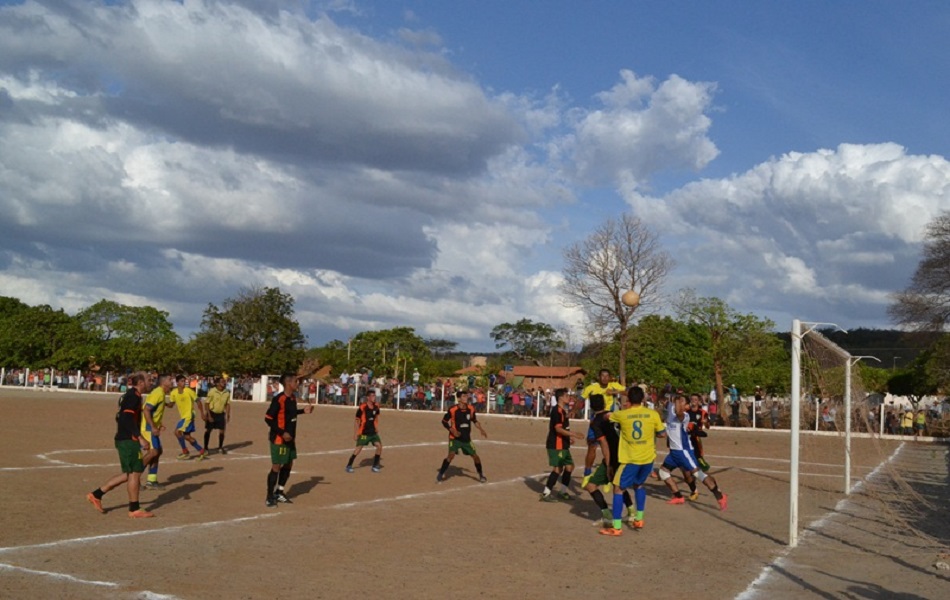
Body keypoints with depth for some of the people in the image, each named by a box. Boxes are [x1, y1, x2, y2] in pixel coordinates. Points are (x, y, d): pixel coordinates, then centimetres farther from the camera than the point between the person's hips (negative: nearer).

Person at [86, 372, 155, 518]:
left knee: (129, 474, 15)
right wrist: (140, 437, -24)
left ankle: (97, 494, 17)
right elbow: (128, 418, -23)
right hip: (129, 440, -10)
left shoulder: (128, 395, 16)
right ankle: (134, 509, 5)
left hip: (123, 438, 10)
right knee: (135, 473, -2)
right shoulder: (134, 396, -13)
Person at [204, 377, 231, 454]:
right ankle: (205, 447, 16)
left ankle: (220, 447, 14)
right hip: (212, 413, -3)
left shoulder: (227, 393, -3)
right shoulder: (212, 391, -15)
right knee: (208, 430, 4)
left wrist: (228, 415, 2)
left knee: (222, 431, -1)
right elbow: (207, 403, -11)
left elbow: (227, 404, 7)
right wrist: (209, 415, -15)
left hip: (221, 414, 3)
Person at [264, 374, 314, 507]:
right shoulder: (278, 398, -20)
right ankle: (270, 497, 8)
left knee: (289, 464, 16)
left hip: (290, 438, 9)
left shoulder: (293, 398, 6)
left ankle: (279, 492, 31)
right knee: (276, 466, -2)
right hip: (279, 439, -9)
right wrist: (282, 433, -23)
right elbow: (268, 418, -20)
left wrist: (303, 411, 11)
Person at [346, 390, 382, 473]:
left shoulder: (376, 407, 0)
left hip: (373, 432, 5)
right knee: (358, 449, -10)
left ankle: (375, 466, 11)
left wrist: (377, 428, 13)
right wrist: (355, 434, -11)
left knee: (379, 446, -4)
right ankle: (349, 465, 5)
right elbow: (357, 421, -11)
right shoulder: (362, 408, -17)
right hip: (364, 432, -5)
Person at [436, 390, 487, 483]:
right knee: (451, 455, -21)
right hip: (455, 437, -4)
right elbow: (444, 421, -6)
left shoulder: (471, 409, -3)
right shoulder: (452, 410, -16)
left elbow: (475, 421, 13)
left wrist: (481, 430, 1)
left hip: (466, 438, 4)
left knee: (475, 456, 5)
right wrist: (452, 430, -17)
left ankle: (481, 474, 28)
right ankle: (441, 474, -7)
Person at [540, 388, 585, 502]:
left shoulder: (562, 410, 16)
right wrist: (573, 434, -26)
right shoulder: (557, 410, -16)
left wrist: (570, 436, 21)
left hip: (563, 445, 10)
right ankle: (546, 493, -7)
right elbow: (558, 429, -24)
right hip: (556, 445, -10)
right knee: (558, 468, -11)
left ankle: (563, 492, 24)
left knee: (569, 466, 14)